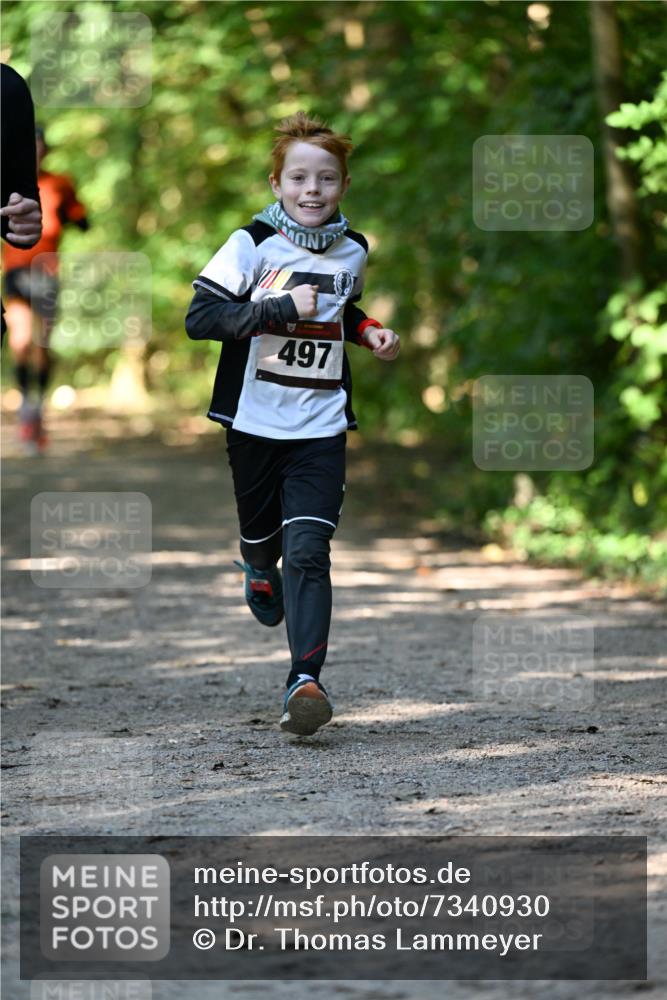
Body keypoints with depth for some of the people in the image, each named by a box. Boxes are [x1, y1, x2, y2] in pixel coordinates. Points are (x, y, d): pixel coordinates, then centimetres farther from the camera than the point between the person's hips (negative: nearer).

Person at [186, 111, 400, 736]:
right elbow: (199, 318, -17)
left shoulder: (352, 252, 5)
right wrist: (281, 309, -23)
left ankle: (304, 681, -19)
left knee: (308, 551, -13)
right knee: (260, 534, 18)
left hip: (321, 427, 1)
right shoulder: (253, 244, -9)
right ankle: (259, 571, 56)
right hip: (255, 421, -1)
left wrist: (367, 332, 7)